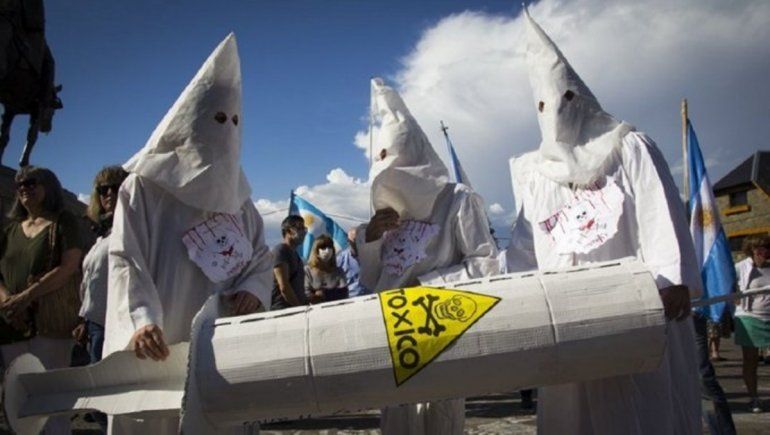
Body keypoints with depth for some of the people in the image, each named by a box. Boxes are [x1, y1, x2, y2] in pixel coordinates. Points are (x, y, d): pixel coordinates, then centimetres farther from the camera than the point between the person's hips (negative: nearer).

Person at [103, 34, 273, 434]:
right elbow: (125, 260, -10)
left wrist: (253, 290, -8)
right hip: (156, 348, -4)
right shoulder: (145, 186, 0)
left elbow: (261, 257, 14)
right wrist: (141, 320, -27)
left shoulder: (235, 192, 15)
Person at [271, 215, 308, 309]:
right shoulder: (280, 250, -6)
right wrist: (299, 308, -15)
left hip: (297, 307, 9)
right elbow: (284, 287, -16)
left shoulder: (294, 254, 21)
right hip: (283, 310, -8)